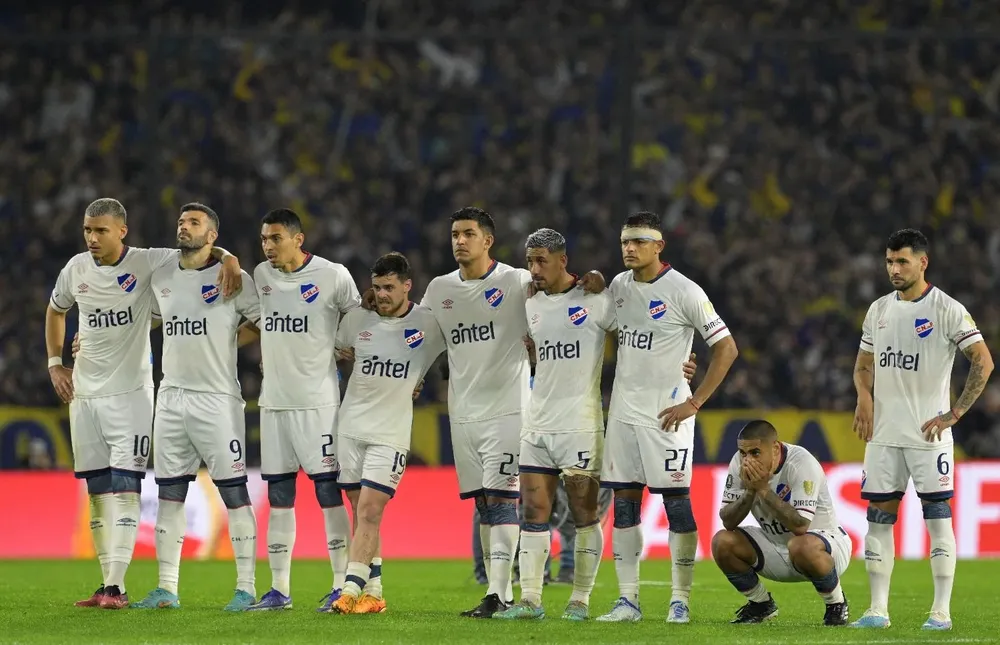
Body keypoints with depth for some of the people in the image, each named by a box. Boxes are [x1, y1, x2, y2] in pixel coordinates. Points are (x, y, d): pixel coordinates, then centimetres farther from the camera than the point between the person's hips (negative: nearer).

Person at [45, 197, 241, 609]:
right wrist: (55, 363, 15)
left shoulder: (148, 264, -10)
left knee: (123, 488, -12)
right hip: (84, 393, 5)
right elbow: (55, 311, 23)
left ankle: (116, 586, -16)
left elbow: (200, 251, -4)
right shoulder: (76, 269, 4)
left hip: (130, 392, -5)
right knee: (97, 491, 7)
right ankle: (106, 583, 13)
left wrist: (227, 259, -25)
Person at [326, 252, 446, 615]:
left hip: (390, 434, -4)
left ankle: (352, 591, -16)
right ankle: (373, 592, 13)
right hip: (351, 427, 4)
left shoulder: (428, 323, -7)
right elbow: (338, 349, 21)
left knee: (369, 511, -13)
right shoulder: (357, 318, 3)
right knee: (361, 514, 6)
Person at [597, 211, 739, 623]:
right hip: (623, 411, 6)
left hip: (665, 414, -6)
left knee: (676, 501, -4)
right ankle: (627, 600, 8)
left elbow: (726, 348, -10)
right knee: (624, 503, 4)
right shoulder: (619, 287, 8)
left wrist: (694, 403, -12)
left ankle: (680, 600, 2)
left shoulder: (684, 292, -11)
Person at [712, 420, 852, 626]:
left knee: (801, 546, -40)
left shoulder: (802, 464, -28)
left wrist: (763, 489, -37)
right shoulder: (740, 463, -11)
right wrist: (750, 491, -29)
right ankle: (761, 604, 7)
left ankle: (836, 603, -11)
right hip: (775, 545, 6)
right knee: (722, 542, -16)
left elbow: (800, 526, -36)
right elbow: (728, 521, -12)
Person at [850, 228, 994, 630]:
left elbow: (983, 362, -10)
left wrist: (954, 413, -15)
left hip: (928, 432, -6)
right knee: (878, 516, 4)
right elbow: (864, 364, 20)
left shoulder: (947, 310, -6)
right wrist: (864, 397, -2)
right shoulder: (879, 310, 12)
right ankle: (878, 609, 8)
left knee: (937, 515, -6)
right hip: (884, 432, 6)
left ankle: (941, 610, -3)